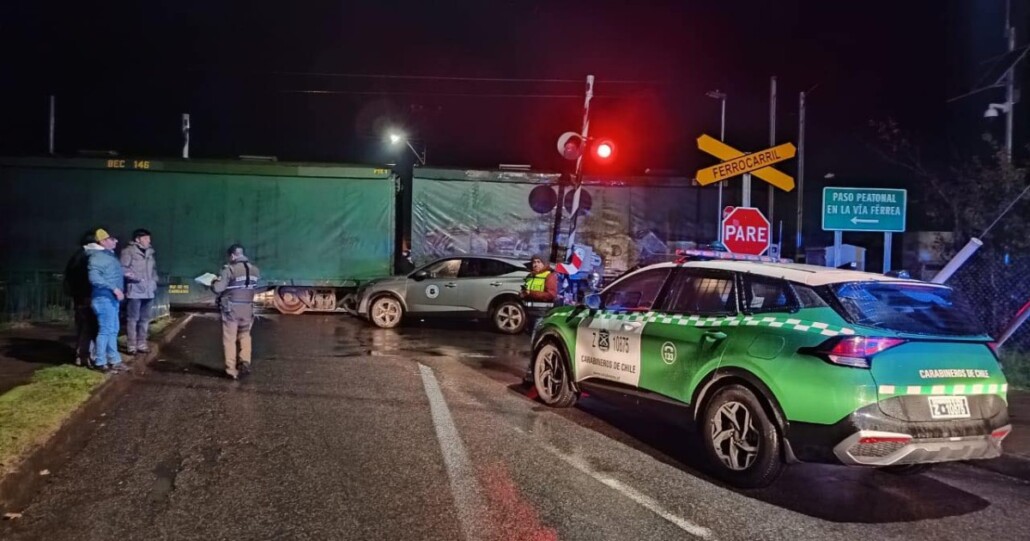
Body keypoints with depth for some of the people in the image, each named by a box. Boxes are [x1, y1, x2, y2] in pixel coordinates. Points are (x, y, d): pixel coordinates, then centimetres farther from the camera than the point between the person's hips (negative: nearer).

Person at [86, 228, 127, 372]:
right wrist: (114, 288, -26)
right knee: (105, 330, -6)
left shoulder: (108, 254, 16)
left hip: (112, 298, 10)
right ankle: (101, 363, 1)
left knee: (113, 330, 14)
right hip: (104, 298, -10)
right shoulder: (97, 256, -15)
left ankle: (114, 360, 22)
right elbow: (94, 278, -26)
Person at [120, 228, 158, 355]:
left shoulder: (149, 252, 15)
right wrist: (134, 277, -19)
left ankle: (142, 344, 20)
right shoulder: (128, 251, -6)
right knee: (133, 319, -4)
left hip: (148, 291, 7)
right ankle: (131, 345, 1)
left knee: (145, 319, 11)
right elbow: (123, 268, -12)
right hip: (134, 290, -7)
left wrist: (155, 282, 12)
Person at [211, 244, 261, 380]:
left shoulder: (229, 269, -14)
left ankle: (231, 370, 7)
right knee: (245, 335, 21)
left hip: (231, 308, -5)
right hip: (247, 308, 5)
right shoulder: (255, 270, 4)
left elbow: (218, 288, -17)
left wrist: (214, 282, 6)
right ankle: (245, 362, 5)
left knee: (229, 339, 5)